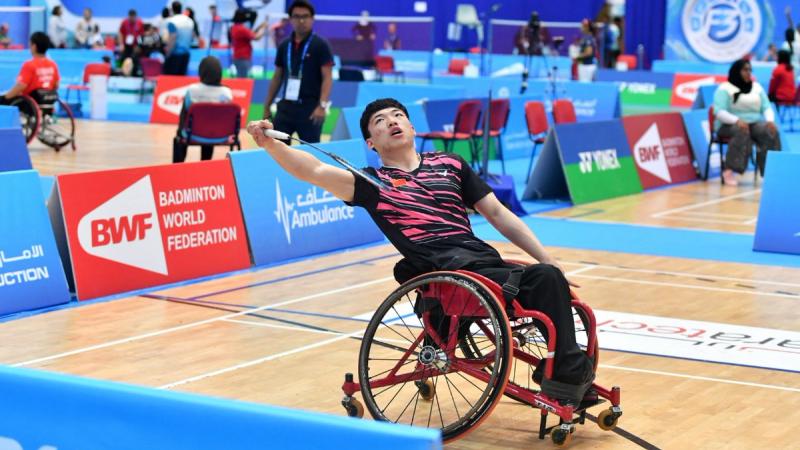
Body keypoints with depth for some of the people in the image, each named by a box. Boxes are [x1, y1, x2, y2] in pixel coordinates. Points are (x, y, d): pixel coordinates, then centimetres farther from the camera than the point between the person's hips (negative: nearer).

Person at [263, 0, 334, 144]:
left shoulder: (320, 45, -4)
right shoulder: (284, 46, 11)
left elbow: (327, 78, -9)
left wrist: (322, 105, -21)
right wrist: (267, 105, 15)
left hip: (310, 109, -5)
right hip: (286, 107, 5)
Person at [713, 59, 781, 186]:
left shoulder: (757, 87, 15)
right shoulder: (724, 88, -3)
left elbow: (766, 107, 9)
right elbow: (719, 112, -14)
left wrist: (770, 120, -14)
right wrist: (737, 120, -30)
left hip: (755, 123, 5)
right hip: (729, 125, -5)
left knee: (772, 132, -26)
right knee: (742, 132, -39)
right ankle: (729, 171, -44)